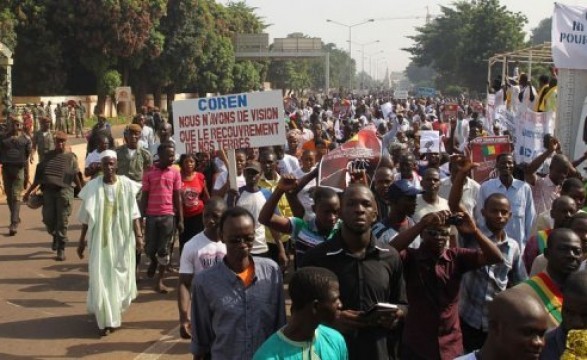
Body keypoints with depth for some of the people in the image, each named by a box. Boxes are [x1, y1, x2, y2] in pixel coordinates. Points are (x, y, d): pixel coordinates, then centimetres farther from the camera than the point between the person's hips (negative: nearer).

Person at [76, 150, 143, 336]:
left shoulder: (126, 185, -5)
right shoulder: (93, 187, -5)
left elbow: (134, 213, -4)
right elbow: (86, 217, 1)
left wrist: (138, 235, -13)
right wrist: (82, 240, 3)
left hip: (122, 239, 1)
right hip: (101, 239, -1)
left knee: (121, 276, 12)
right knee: (101, 279, -4)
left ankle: (115, 311, 38)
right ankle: (106, 320, 5)